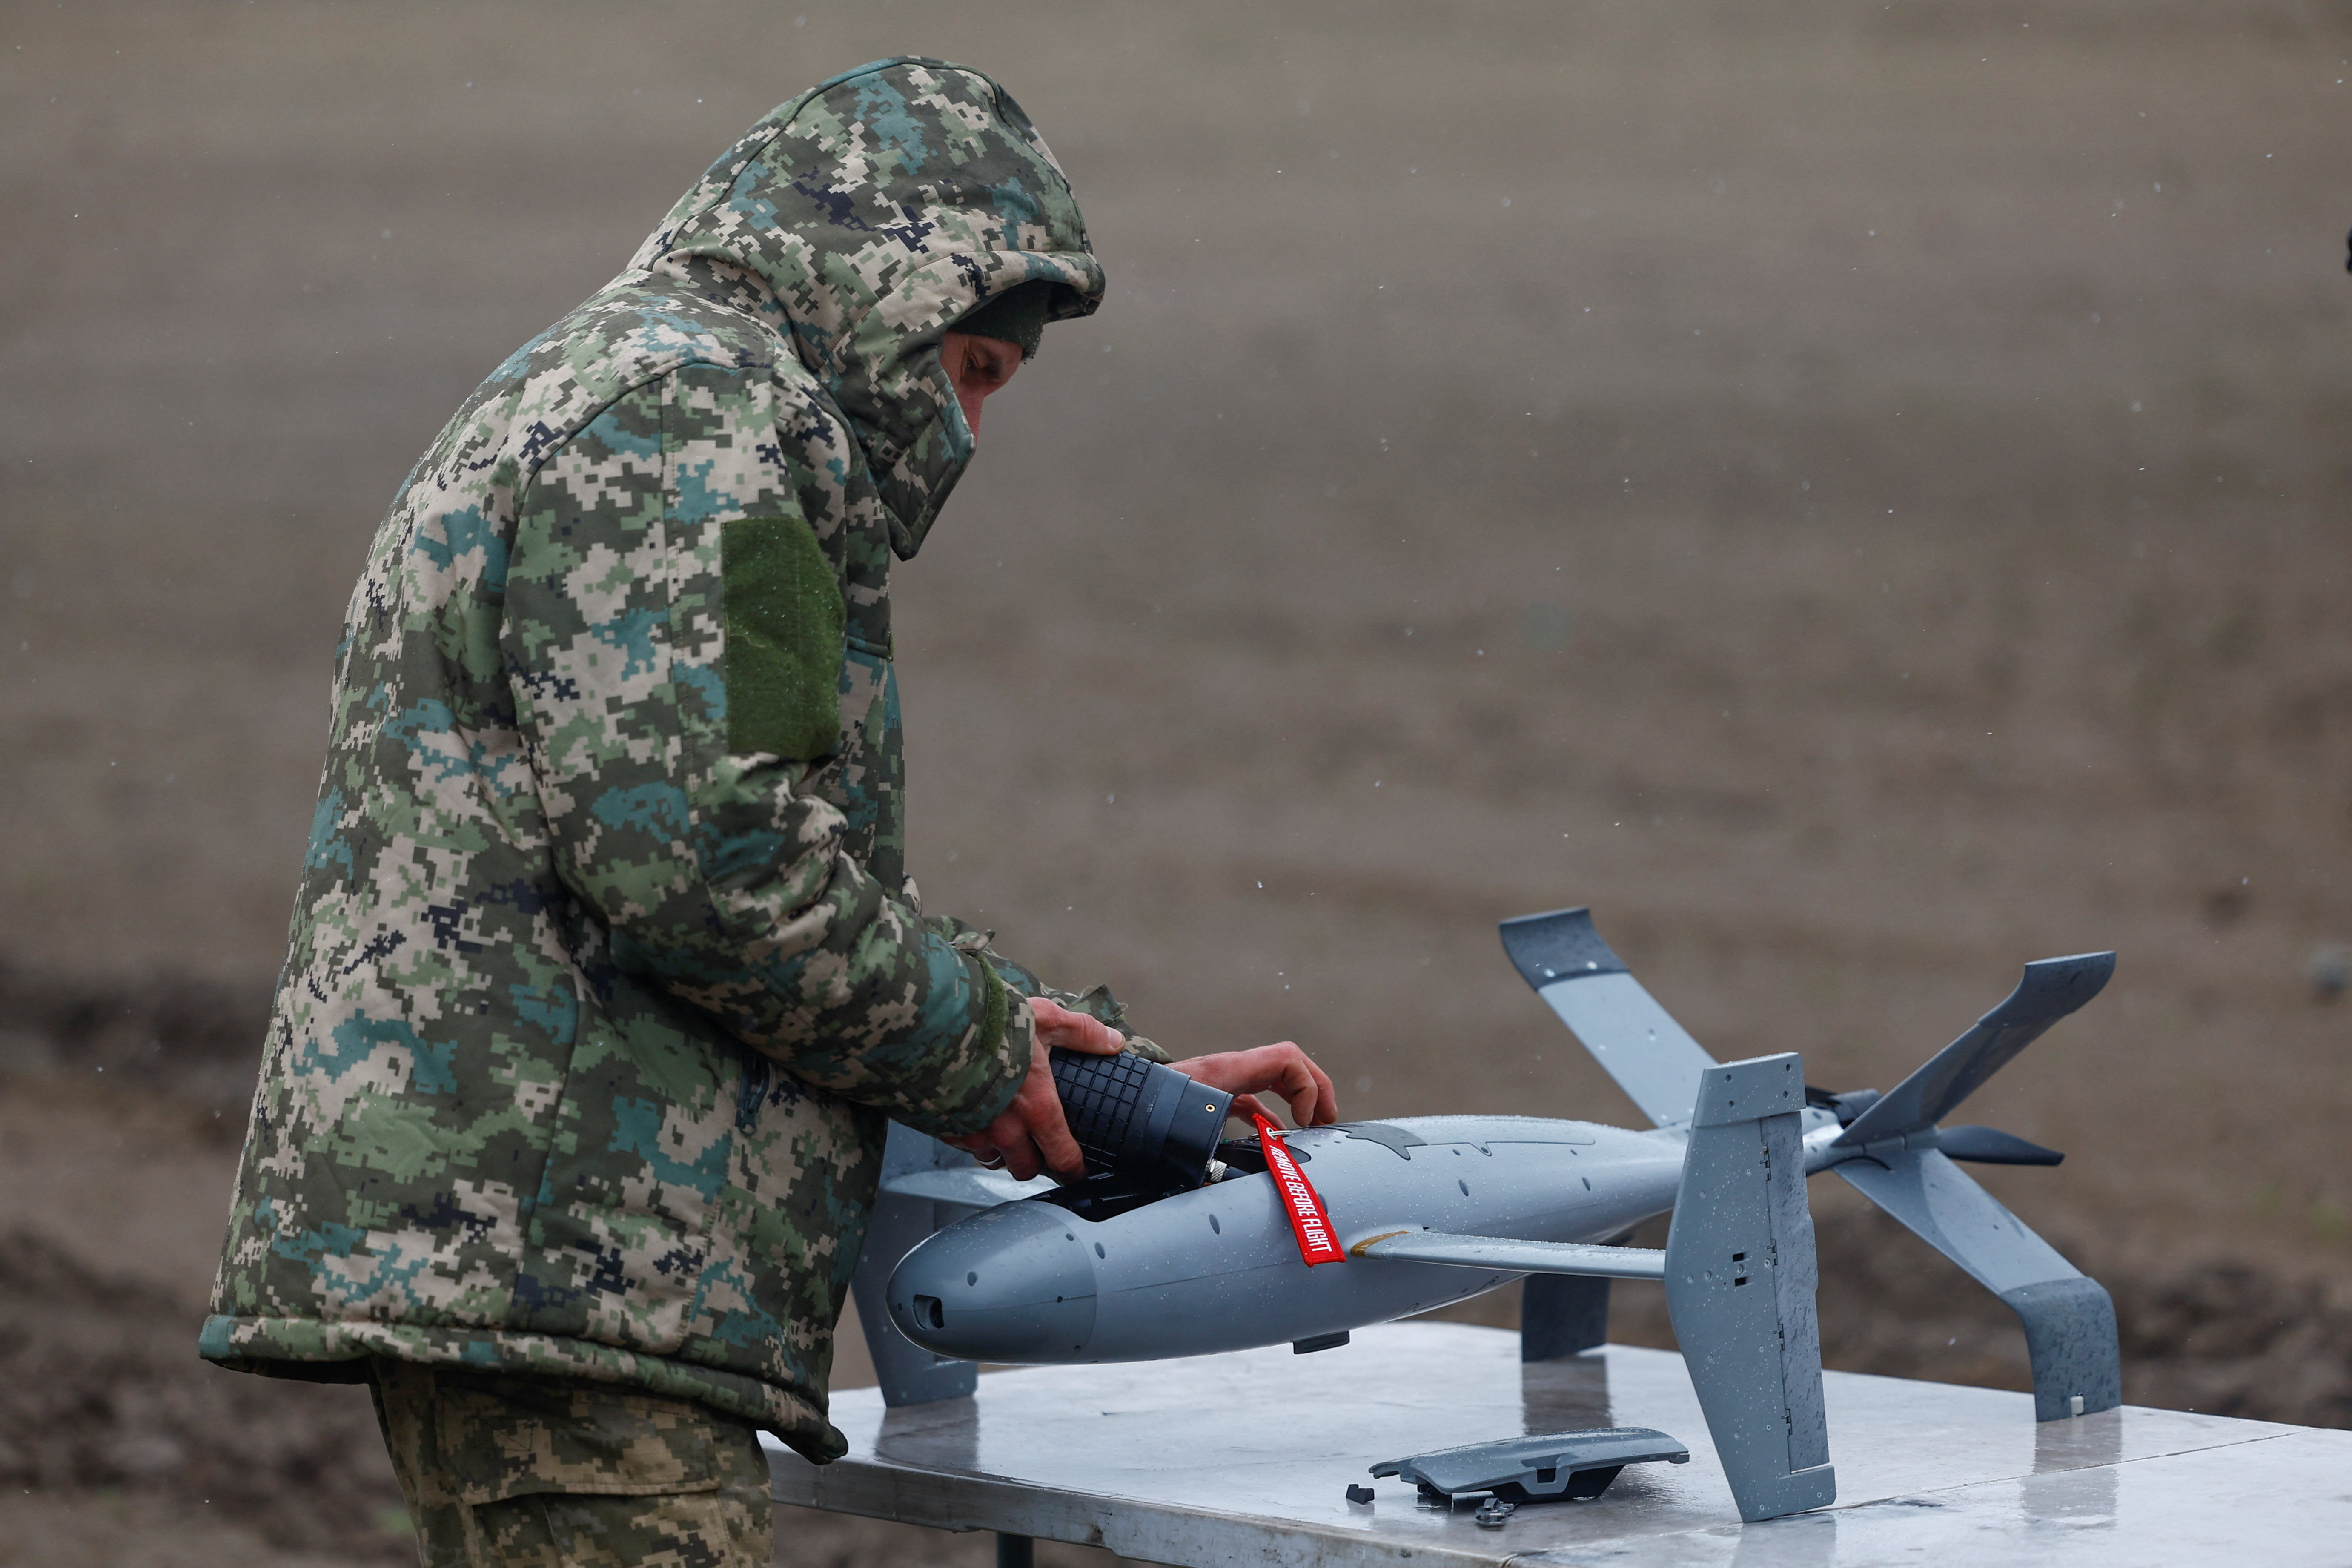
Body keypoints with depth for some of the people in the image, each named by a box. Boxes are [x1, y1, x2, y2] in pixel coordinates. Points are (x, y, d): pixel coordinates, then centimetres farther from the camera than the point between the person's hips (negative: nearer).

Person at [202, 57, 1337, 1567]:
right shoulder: (687, 401, -7)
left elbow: (834, 915, 30)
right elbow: (701, 845, -20)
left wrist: (1131, 1085, 24)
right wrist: (980, 1039, -6)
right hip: (545, 1258, -11)